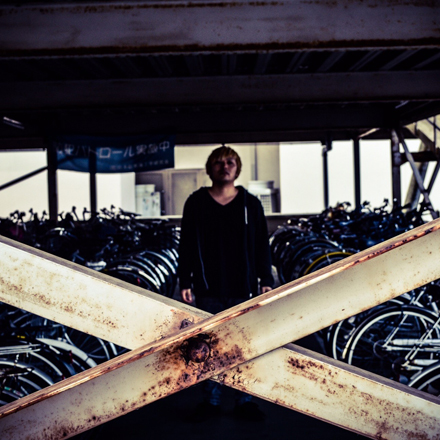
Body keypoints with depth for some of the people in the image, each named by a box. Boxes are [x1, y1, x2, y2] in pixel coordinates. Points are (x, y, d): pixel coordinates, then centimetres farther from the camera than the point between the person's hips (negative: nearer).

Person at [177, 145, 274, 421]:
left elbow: (262, 246, 9)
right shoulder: (196, 203, 6)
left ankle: (245, 400, 16)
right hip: (208, 290, 0)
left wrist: (266, 280, 4)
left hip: (244, 288, 0)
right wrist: (185, 281, 0)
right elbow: (186, 245, 6)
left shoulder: (251, 203, 8)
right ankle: (212, 400, 17)